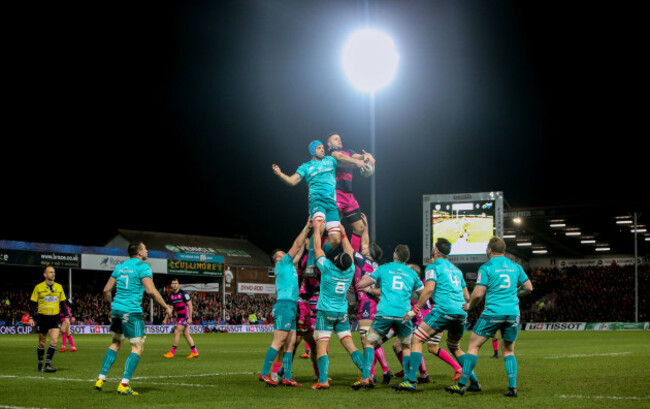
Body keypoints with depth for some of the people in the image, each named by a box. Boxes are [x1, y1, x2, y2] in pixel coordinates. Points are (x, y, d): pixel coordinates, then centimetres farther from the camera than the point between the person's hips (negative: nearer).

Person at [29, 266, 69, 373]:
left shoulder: (59, 287, 8)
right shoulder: (39, 287, -1)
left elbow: (62, 303, 15)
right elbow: (33, 303, 3)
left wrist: (66, 317, 9)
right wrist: (31, 317, -3)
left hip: (54, 318, 2)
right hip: (42, 317, -2)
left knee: (54, 340, -14)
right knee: (42, 343, 7)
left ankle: (48, 364, -8)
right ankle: (40, 365, 19)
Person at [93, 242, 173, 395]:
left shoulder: (120, 266, 15)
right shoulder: (143, 267, -6)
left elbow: (107, 290, 15)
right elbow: (151, 291, -16)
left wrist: (111, 306, 28)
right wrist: (166, 307, -7)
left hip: (117, 309, 7)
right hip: (132, 312, -7)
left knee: (115, 343, 21)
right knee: (138, 347, -2)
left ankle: (101, 379, 18)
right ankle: (124, 385, -9)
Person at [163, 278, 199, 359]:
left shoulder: (183, 294, -13)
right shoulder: (171, 296, 8)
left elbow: (190, 305, -13)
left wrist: (190, 318, -17)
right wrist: (166, 318, 6)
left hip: (185, 316, -8)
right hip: (179, 316, 8)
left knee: (177, 332, -12)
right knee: (186, 334, 7)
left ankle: (172, 352, -8)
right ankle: (194, 351, 12)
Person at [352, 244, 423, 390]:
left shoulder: (384, 268, 13)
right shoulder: (412, 273, 17)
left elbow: (361, 284, 10)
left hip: (384, 313, -1)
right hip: (404, 315, 2)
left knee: (369, 343, 11)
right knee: (406, 347, 19)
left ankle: (365, 378, -5)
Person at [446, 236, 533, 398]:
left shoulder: (486, 267, -3)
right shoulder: (515, 266, 11)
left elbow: (478, 293, -9)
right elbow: (528, 287, 15)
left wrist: (469, 306, 9)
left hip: (493, 312, -4)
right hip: (513, 313, 4)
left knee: (473, 346, 4)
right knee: (508, 350, 16)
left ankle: (462, 384, 2)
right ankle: (512, 387, 4)